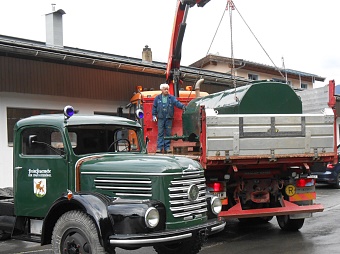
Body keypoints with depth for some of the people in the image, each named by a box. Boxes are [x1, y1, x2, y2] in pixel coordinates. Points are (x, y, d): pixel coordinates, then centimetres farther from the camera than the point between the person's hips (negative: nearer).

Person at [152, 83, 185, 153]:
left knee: (168, 133, 3)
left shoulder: (172, 98, 6)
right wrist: (154, 115, 4)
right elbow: (154, 107, 12)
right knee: (160, 133, -2)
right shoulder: (157, 98, 8)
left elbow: (177, 103, -8)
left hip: (169, 118, 0)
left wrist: (182, 106, -26)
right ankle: (159, 147, 0)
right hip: (161, 118, 0)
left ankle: (167, 147, 8)